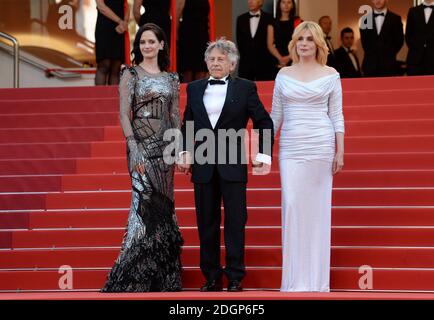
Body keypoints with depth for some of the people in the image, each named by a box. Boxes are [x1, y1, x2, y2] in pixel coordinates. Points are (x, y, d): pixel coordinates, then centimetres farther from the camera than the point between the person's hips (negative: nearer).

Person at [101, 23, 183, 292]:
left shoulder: (171, 78, 13)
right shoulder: (131, 74, 0)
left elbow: (175, 115, 13)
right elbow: (124, 113, -7)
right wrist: (133, 147, -16)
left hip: (165, 145, 5)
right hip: (142, 145, -5)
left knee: (161, 205, 5)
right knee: (147, 203, -13)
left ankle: (161, 271, 13)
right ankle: (133, 277, -11)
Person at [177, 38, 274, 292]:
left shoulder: (245, 88, 1)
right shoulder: (194, 89, 10)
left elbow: (264, 122, 4)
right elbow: (187, 125, 16)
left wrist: (264, 154, -3)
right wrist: (185, 152, 3)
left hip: (233, 166, -3)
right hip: (203, 165, 3)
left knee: (235, 221, -2)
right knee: (206, 223, 6)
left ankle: (235, 278, 5)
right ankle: (212, 277, 14)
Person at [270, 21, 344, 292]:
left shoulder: (330, 75, 3)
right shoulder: (284, 74, 9)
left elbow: (337, 116, 2)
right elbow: (276, 115, 12)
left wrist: (340, 152, -4)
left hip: (321, 147, -1)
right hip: (290, 148, 2)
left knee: (318, 209, 1)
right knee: (292, 207, -5)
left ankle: (316, 277, 9)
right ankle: (295, 277, 1)